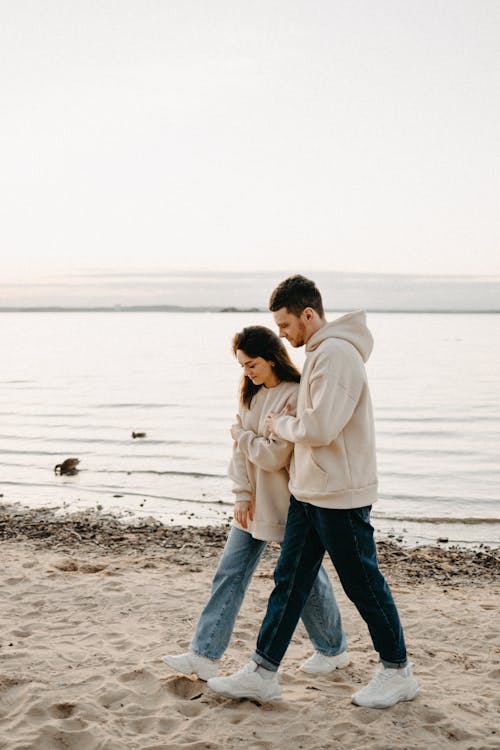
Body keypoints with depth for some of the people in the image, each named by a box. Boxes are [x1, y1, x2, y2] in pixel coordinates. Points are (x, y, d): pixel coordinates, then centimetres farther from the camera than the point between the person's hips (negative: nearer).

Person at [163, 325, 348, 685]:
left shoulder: (295, 396, -19)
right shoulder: (253, 393, 7)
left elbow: (275, 455, -23)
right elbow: (241, 449, 6)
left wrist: (241, 434, -8)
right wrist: (242, 495, -2)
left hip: (288, 505, -7)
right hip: (254, 503, 8)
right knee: (230, 574, 4)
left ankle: (334, 650, 27)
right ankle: (204, 654, 8)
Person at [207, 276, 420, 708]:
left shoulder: (337, 354, -19)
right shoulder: (318, 353, 13)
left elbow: (320, 427, -25)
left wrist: (281, 425, -10)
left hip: (340, 495, -10)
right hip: (308, 492, 10)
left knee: (363, 584, 4)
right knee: (289, 581, 10)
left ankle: (398, 672, 22)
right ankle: (263, 673, 17)